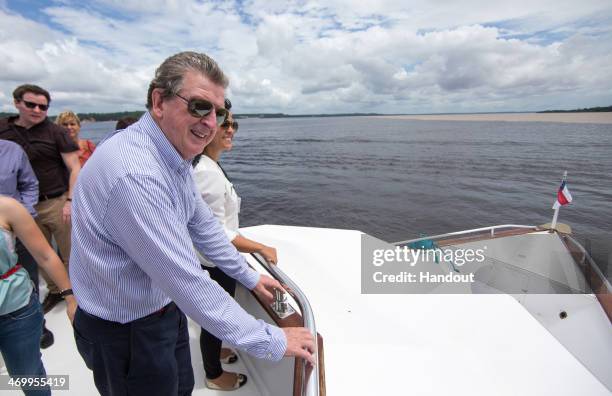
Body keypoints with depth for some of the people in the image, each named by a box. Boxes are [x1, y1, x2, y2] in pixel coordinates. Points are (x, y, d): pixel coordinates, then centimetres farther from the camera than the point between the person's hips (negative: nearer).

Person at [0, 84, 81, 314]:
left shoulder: (55, 132, -4)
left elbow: (74, 168, -7)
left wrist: (70, 201, -15)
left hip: (56, 203, -4)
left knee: (70, 254, 4)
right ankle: (54, 290, 34)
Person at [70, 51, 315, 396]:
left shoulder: (175, 156, -3)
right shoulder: (135, 173, -34)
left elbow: (202, 225, 7)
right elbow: (189, 284, -33)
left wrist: (250, 277, 11)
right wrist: (272, 341, -24)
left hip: (165, 309, 8)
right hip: (126, 332, -8)